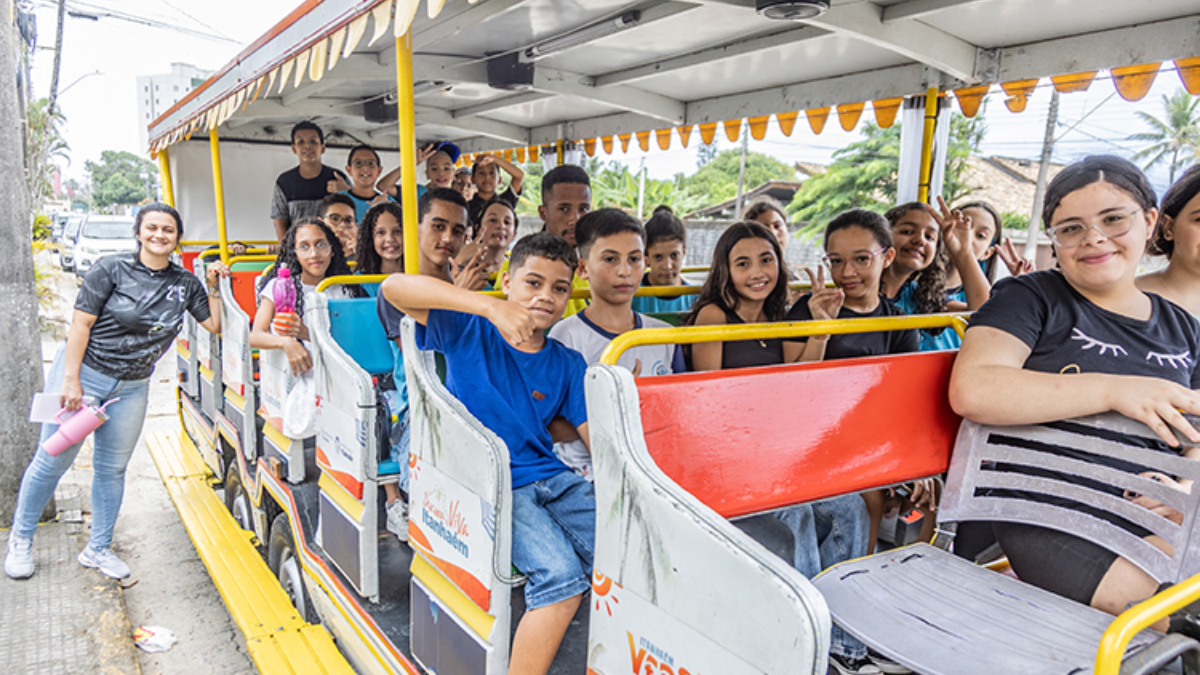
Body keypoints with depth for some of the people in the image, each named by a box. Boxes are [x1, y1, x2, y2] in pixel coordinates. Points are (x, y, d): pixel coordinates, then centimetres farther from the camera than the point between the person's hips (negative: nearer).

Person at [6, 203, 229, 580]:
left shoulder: (184, 284, 3)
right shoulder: (112, 269, -9)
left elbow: (215, 325, 4)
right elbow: (80, 324, -10)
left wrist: (214, 287, -7)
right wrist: (71, 379, -14)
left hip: (131, 388, 4)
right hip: (83, 372, -4)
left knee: (112, 469, 10)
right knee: (53, 460, 2)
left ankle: (98, 549, 24)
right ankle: (20, 540, 24)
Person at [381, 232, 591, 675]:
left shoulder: (568, 365, 12)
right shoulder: (468, 332, 1)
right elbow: (395, 288, -16)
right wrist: (491, 306, -27)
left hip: (551, 477, 5)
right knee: (561, 574, -27)